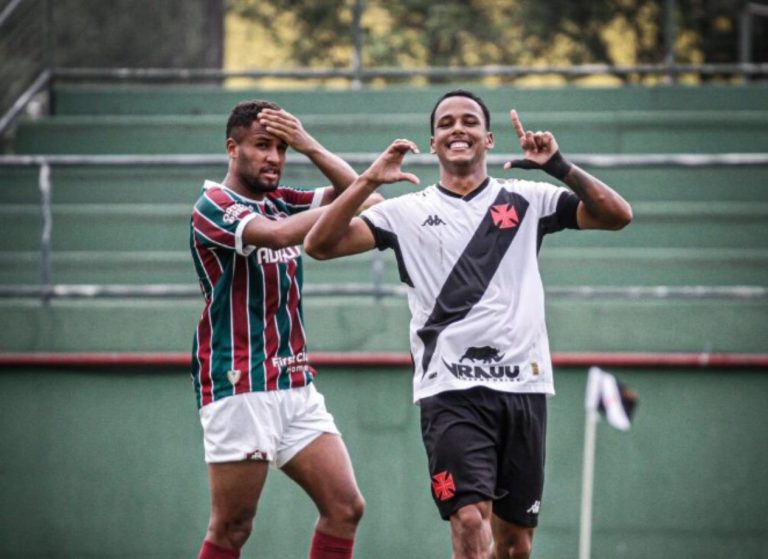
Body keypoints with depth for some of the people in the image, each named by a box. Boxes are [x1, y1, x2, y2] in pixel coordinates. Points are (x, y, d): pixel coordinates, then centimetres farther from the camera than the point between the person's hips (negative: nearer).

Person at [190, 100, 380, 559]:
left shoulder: (282, 202, 14)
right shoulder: (214, 206, -9)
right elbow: (277, 234, -27)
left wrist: (308, 145, -9)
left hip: (296, 385, 7)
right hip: (240, 389, -7)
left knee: (345, 507, -2)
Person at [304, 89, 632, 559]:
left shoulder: (525, 200, 11)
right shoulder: (408, 212, 9)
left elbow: (617, 216, 3)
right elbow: (320, 244, 2)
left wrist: (560, 167, -11)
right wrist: (368, 181, -10)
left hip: (523, 386, 2)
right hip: (452, 391, -2)